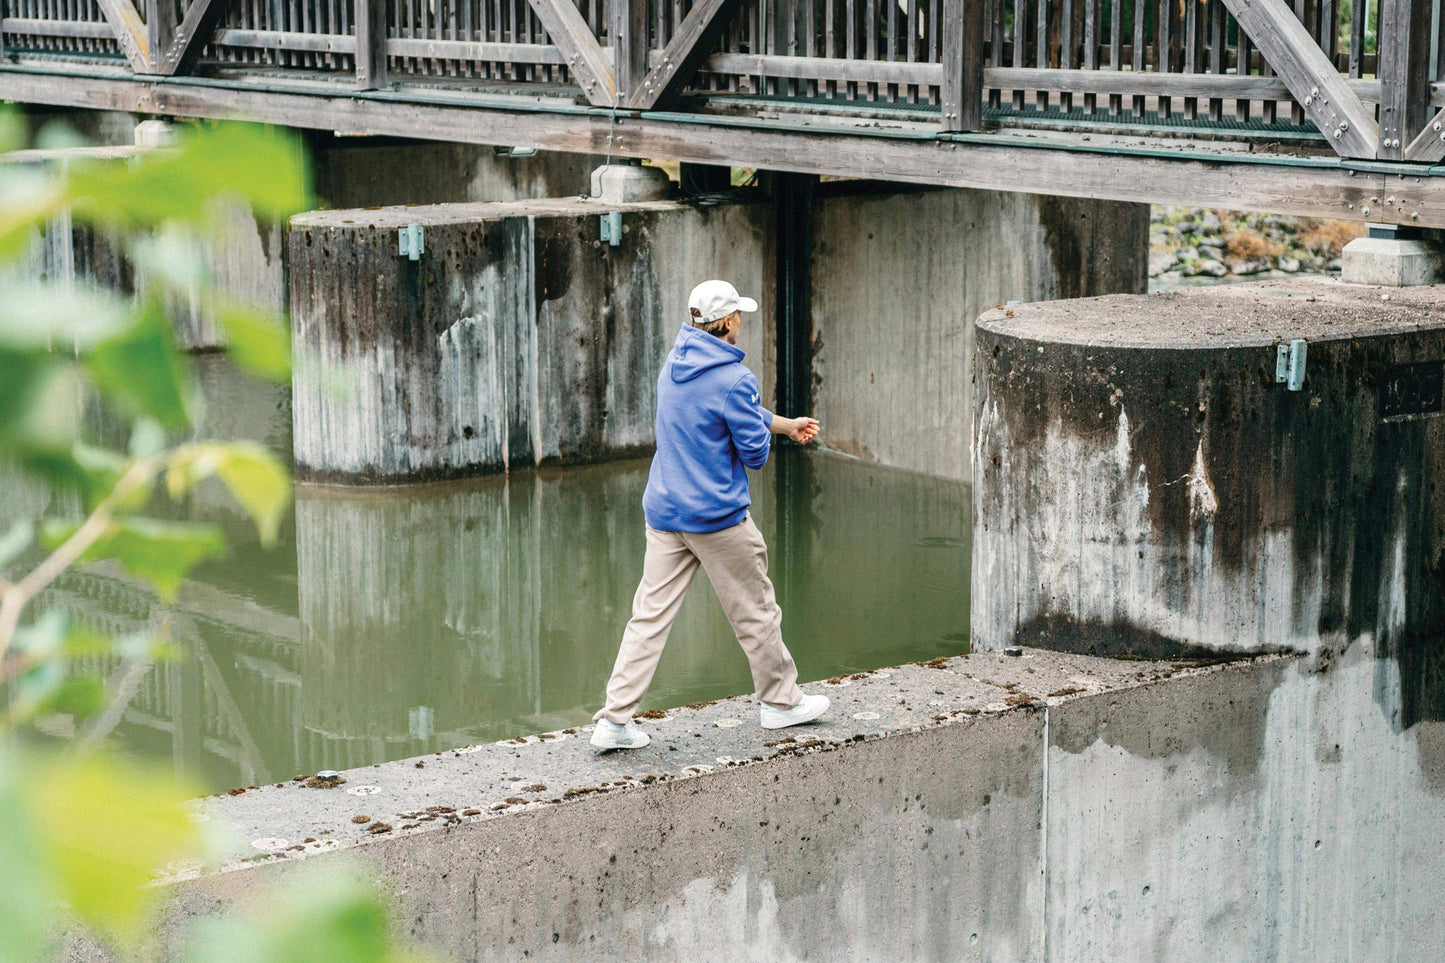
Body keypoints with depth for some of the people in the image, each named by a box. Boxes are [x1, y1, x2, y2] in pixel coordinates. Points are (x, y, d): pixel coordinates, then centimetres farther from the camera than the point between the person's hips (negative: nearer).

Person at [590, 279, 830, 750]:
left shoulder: (675, 363, 9)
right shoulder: (733, 379, -16)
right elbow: (756, 451, -12)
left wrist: (787, 424, 34)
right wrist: (766, 437, 11)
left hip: (663, 513, 7)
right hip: (718, 516, -7)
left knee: (650, 615, 4)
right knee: (754, 610, 11)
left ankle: (615, 719, -1)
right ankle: (781, 700, 26)